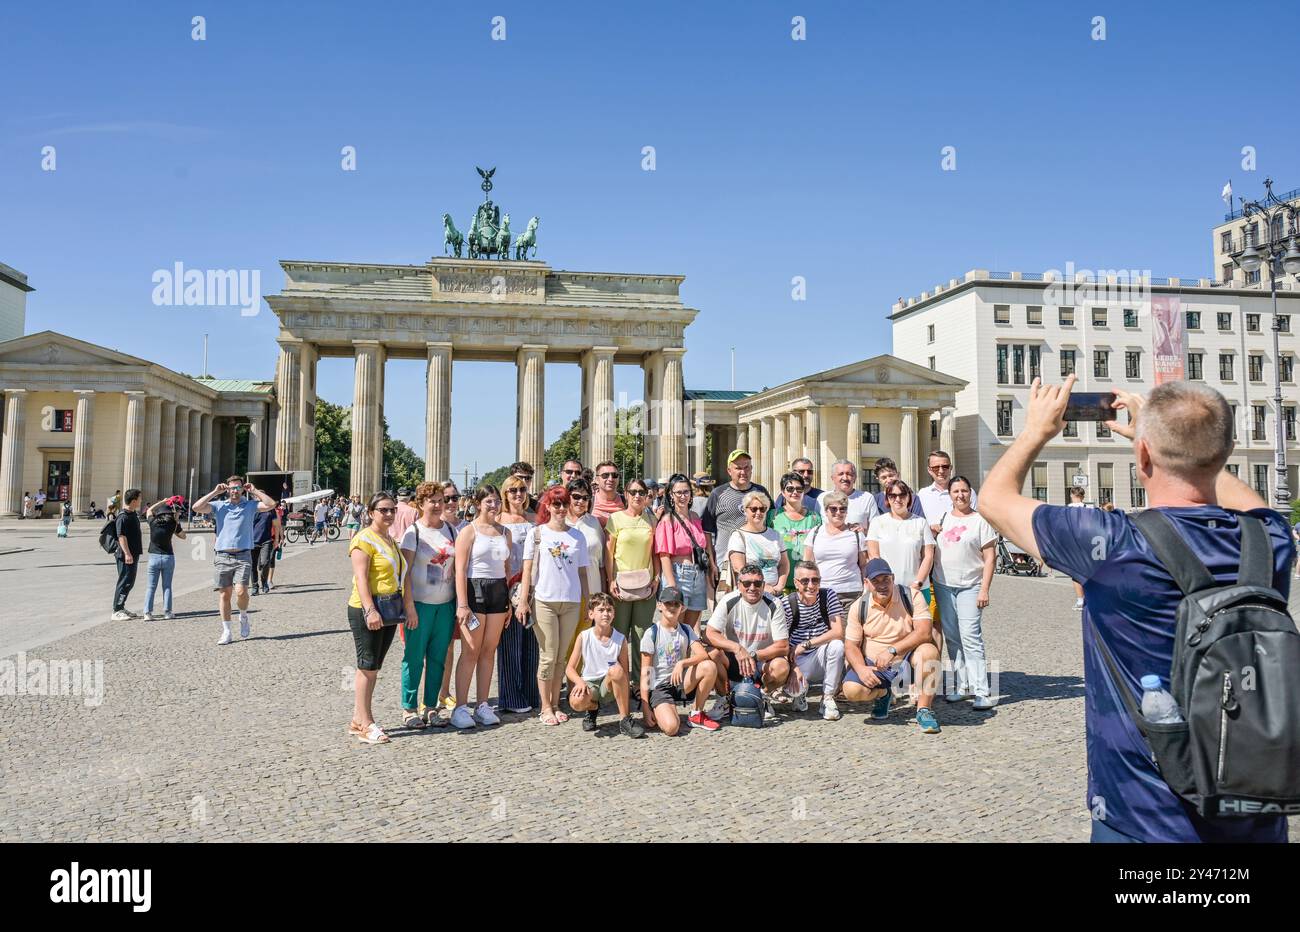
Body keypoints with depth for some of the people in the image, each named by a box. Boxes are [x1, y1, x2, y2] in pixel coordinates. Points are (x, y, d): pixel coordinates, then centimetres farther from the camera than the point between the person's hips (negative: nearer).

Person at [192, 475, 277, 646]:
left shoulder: (250, 505, 6)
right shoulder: (219, 506, 8)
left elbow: (271, 504, -7)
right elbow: (196, 507, -4)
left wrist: (254, 490, -3)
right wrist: (214, 492, -2)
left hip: (243, 556, -1)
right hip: (222, 556, 2)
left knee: (241, 591, -15)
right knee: (224, 594, 5)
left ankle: (243, 616, 16)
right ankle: (226, 631, 15)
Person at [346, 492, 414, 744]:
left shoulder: (392, 541, 17)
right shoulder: (364, 539, -10)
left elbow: (402, 576, 17)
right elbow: (361, 578, -17)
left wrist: (410, 607, 12)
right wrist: (370, 610, -25)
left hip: (390, 609, 8)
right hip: (367, 609, -8)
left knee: (373, 667, 12)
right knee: (367, 666, -3)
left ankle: (358, 719, 20)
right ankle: (365, 724, 3)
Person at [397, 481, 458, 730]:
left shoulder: (451, 530, 8)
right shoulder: (413, 532, -5)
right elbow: (405, 572, -7)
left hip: (446, 604, 4)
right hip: (420, 603, -4)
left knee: (438, 658, 9)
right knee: (414, 657, 2)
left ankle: (430, 707, 19)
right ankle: (409, 709, 14)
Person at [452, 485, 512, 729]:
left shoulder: (505, 532, 13)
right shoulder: (469, 531, -4)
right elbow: (460, 570, -9)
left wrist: (509, 601, 12)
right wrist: (462, 605, -16)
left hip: (498, 591, 5)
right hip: (474, 590, -5)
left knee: (489, 651, 8)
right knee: (470, 652, -3)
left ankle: (483, 706, 15)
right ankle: (460, 708, 4)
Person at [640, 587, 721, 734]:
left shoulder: (685, 631, 5)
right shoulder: (652, 633, -7)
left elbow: (703, 655, -10)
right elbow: (645, 672, -9)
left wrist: (682, 663, -28)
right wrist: (645, 709, -14)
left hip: (681, 682, 4)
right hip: (659, 687, -4)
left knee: (710, 666, -23)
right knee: (671, 727, -30)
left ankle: (696, 715, -4)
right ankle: (658, 712, 7)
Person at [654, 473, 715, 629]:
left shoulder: (695, 517, 13)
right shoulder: (668, 519, -6)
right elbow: (664, 555, -12)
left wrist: (711, 567, 7)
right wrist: (671, 584, -18)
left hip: (698, 575, 6)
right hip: (677, 574, -6)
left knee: (691, 627, 11)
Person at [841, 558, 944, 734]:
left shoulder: (911, 596, -9)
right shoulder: (859, 607, -2)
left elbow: (924, 632, -20)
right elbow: (851, 645, -1)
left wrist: (892, 650, -29)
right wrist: (861, 669, -22)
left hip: (907, 661, -2)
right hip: (873, 665, 2)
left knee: (928, 650, -33)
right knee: (851, 690, -24)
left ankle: (924, 709, -17)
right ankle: (882, 694, 14)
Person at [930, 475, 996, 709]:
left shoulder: (980, 520, -1)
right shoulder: (942, 519, 11)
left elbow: (989, 558, -4)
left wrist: (984, 590, -11)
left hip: (970, 586, -5)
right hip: (943, 585, 5)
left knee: (970, 636, -12)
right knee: (952, 637, 7)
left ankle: (981, 691, -10)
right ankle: (961, 685, 16)